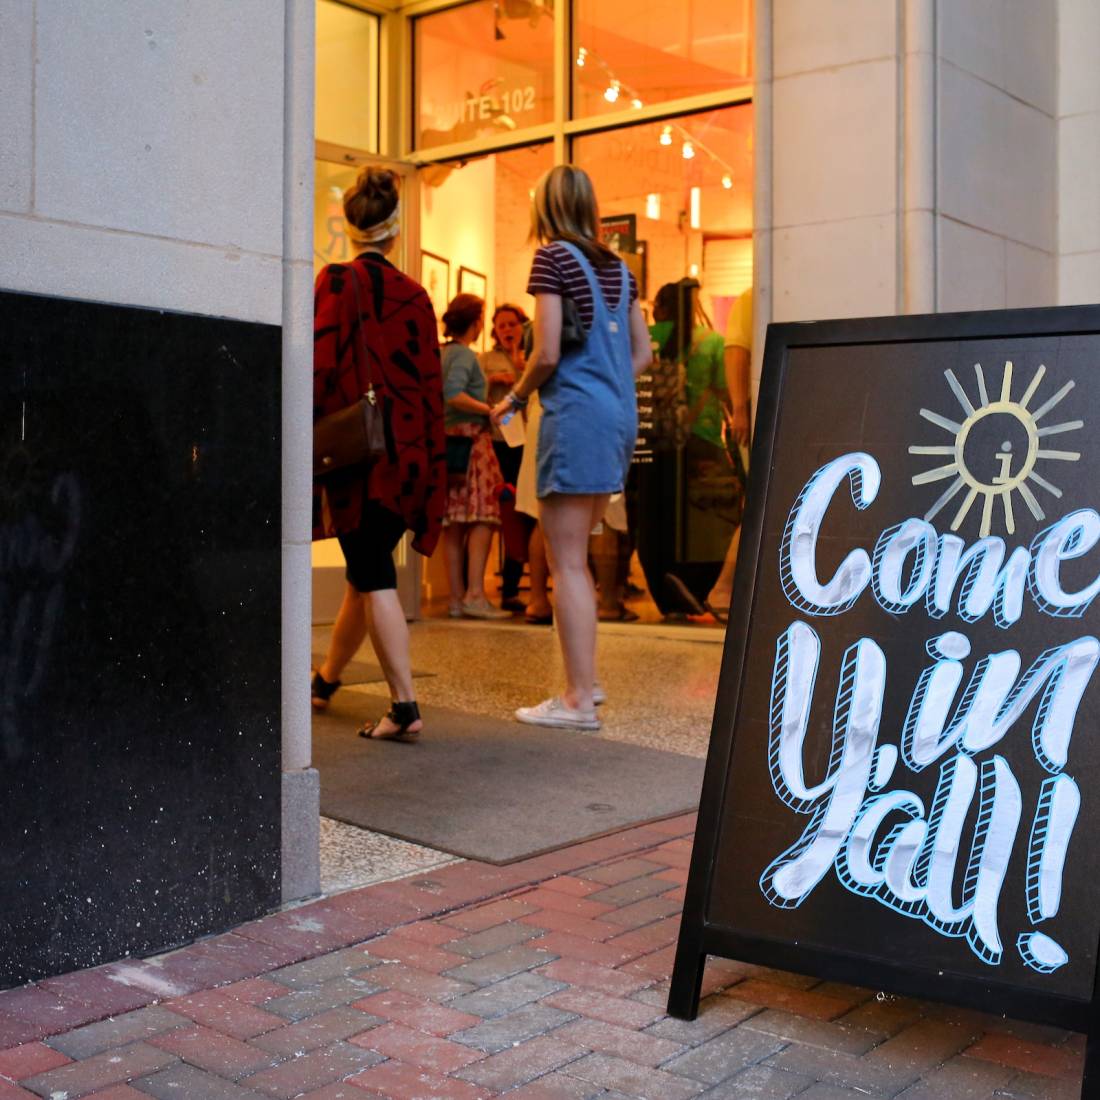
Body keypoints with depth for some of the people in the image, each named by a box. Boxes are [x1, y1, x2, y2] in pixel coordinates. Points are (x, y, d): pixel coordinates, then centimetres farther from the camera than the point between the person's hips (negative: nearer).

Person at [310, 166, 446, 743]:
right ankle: (326, 679, 36)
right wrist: (427, 466, 14)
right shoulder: (415, 295, 9)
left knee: (373, 577, -2)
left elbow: (321, 365, -14)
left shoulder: (337, 282, -6)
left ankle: (404, 706, -7)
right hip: (409, 453, 6)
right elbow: (430, 382, 9)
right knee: (368, 571, 16)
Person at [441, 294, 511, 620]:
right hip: (470, 440, -9)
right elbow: (453, 394, -22)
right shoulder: (464, 354, -8)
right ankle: (475, 594, -16)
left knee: (454, 522, 7)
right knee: (482, 517, -10)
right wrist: (488, 409, -15)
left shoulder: (442, 352, 17)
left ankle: (457, 597, 8)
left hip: (449, 442, 9)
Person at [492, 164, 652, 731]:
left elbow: (547, 353, -13)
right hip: (619, 415, 8)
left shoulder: (553, 257, -6)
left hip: (575, 414, -8)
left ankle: (579, 700, -1)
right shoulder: (616, 265, 16)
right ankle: (582, 679, 21)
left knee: (567, 563, -3)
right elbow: (642, 352, 16)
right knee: (573, 557, 17)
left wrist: (514, 400, 2)